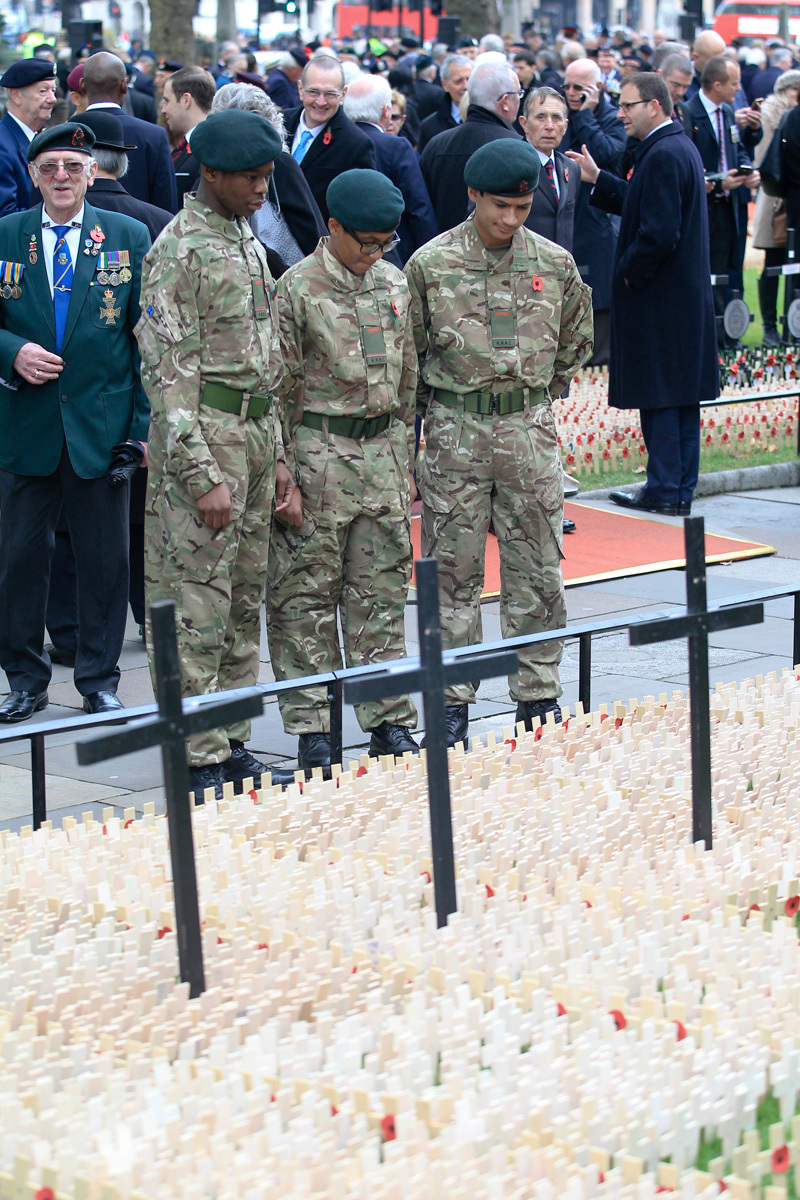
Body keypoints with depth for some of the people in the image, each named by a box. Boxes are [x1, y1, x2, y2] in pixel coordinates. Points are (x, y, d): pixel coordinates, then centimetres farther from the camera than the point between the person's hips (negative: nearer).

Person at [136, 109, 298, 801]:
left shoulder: (248, 243, 15)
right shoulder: (180, 251, -12)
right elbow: (170, 374, -16)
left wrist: (275, 456, 17)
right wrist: (203, 476, -20)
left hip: (254, 432, 9)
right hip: (202, 437, -9)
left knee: (245, 602, 12)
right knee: (199, 609, -5)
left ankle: (233, 745, 19)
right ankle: (200, 763, 0)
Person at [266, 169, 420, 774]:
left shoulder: (395, 284, 10)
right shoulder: (298, 287, -6)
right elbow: (281, 386, -5)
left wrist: (406, 464, 15)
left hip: (383, 450, 5)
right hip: (318, 450, -5)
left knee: (381, 591, 8)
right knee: (308, 593, 1)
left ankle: (389, 719, 14)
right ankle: (312, 727, 7)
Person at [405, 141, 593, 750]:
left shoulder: (554, 262, 2)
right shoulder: (431, 263, -4)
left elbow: (576, 339, 18)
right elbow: (409, 350, 5)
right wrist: (439, 402, 5)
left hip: (530, 430, 2)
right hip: (456, 432, -2)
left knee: (537, 569, 6)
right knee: (455, 569, 3)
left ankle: (539, 695, 15)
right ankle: (453, 700, 11)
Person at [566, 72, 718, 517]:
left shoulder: (663, 155, -19)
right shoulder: (681, 146, 13)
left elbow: (660, 233, -25)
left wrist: (628, 273, -12)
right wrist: (597, 180, 17)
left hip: (659, 298, -10)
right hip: (686, 296, 10)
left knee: (658, 396, -4)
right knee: (681, 394, 12)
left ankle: (665, 490, 1)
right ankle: (680, 491, 18)